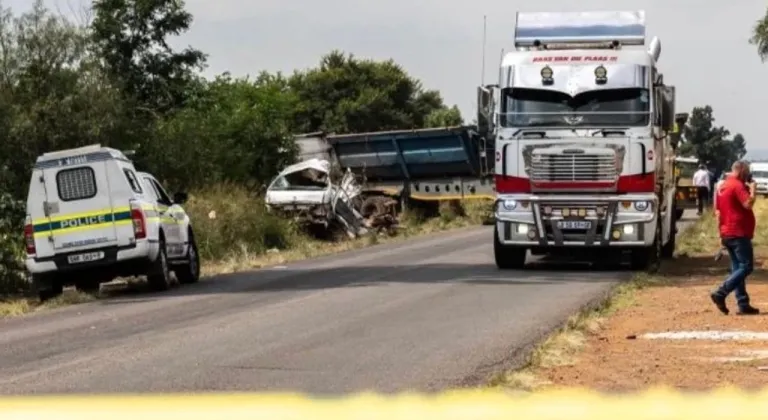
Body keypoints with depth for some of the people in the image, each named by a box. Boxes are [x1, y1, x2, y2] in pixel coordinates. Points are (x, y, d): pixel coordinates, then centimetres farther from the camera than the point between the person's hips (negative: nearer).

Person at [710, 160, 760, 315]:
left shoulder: (722, 187, 16)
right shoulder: (738, 185, -13)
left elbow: (719, 212, 19)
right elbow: (748, 204, -23)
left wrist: (721, 233, 21)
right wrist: (752, 189, -7)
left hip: (728, 234, 10)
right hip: (739, 233, -10)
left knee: (737, 268, 9)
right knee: (746, 267, -7)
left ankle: (743, 304, 6)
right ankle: (720, 293, -16)